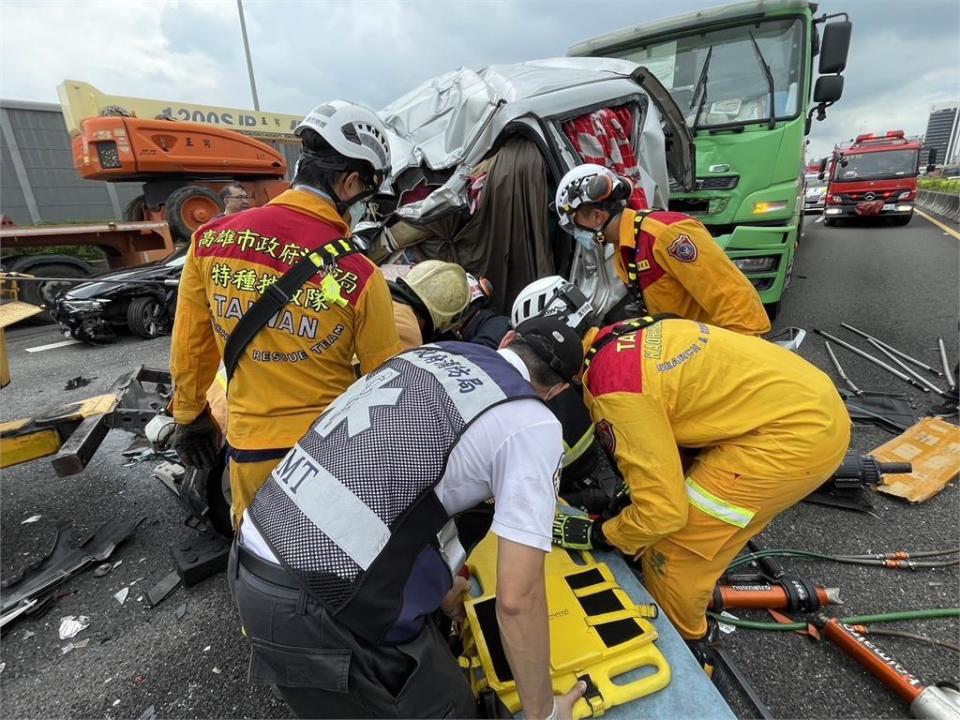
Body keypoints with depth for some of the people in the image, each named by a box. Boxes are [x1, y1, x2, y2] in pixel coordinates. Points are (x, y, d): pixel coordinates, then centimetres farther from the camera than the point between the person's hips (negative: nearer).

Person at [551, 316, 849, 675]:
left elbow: (663, 511, -15)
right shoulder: (624, 334, 3)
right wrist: (629, 487, 19)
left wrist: (595, 534, 0)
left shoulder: (616, 390, -22)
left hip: (796, 436, -9)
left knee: (673, 546, 1)